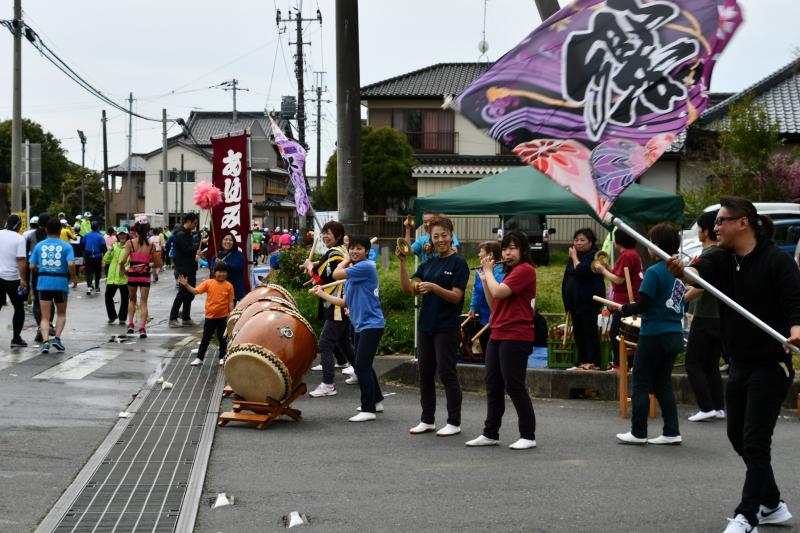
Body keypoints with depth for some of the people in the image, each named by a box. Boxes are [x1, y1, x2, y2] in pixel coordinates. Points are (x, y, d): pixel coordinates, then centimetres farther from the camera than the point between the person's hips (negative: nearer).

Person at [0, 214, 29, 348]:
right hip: (13, 278, -4)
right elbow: (21, 260, -17)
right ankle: (16, 338, 5)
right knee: (19, 308, 8)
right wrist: (23, 279, -15)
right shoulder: (19, 239, -10)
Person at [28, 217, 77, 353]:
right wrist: (74, 277, 0)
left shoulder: (39, 246, 4)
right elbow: (70, 264, -16)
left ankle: (45, 341, -13)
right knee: (62, 314, 17)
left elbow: (32, 266, 1)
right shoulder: (66, 246, -3)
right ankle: (57, 338, 1)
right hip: (61, 282, -1)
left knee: (45, 317, 4)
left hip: (43, 282, 1)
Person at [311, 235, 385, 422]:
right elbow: (344, 302, 17)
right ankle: (376, 401, 32)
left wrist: (346, 261, 1)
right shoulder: (352, 274, 15)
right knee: (363, 365, 19)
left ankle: (368, 409, -8)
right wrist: (321, 294, 15)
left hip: (371, 324, -10)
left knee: (361, 365, -12)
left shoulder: (366, 266, -14)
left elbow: (336, 274, -17)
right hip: (360, 325, 10)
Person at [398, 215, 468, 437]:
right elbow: (408, 288, 4)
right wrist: (402, 263, -7)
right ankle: (427, 420, 19)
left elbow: (456, 296, -14)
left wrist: (434, 287, -28)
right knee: (425, 373, 9)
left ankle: (454, 422, 6)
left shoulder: (458, 263, -7)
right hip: (426, 325, 7)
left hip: (447, 327, -7)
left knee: (446, 373, -3)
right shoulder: (429, 263, 11)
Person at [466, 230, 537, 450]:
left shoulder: (525, 270, -11)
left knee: (514, 386, -6)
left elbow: (498, 292, -21)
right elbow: (493, 304, 19)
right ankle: (490, 434, 18)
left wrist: (489, 271, -5)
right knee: (493, 385, 11)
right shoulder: (510, 272, 19)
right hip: (497, 336, 10)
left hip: (516, 338, -10)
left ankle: (528, 436, 2)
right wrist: (485, 279, 10)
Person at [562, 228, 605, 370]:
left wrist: (574, 257, -9)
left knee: (589, 331, -8)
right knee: (578, 332, 10)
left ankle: (593, 362, -7)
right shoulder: (575, 256, 17)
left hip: (588, 301, -9)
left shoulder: (594, 256, -10)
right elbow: (567, 277, 21)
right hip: (575, 301, 9)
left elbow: (580, 270, -25)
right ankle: (582, 361, 15)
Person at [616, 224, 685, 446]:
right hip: (675, 334, 7)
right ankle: (672, 432, 11)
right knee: (663, 383, 15)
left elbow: (643, 304, -19)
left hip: (654, 334, -7)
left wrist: (624, 309, 1)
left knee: (640, 383, 4)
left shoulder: (654, 272, -15)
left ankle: (638, 433, 7)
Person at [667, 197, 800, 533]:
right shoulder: (722, 259, 4)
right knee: (738, 436, 15)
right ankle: (772, 505, 30)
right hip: (739, 364, 8)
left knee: (755, 441, -8)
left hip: (770, 366, -8)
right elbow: (701, 270, -16)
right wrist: (682, 269, -39)